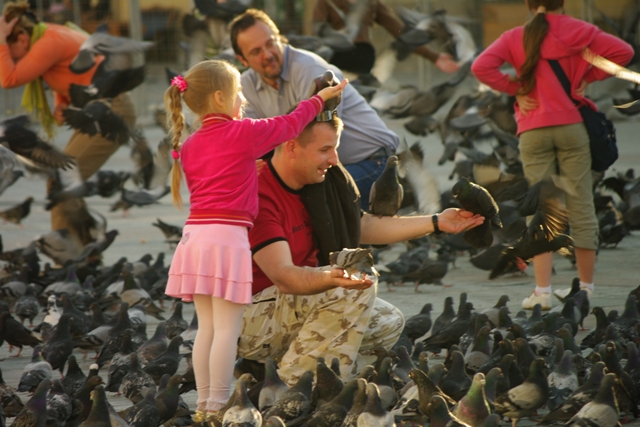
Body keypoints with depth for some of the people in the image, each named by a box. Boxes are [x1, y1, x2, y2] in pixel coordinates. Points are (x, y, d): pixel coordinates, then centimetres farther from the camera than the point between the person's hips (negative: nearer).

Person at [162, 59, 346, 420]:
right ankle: (218, 407, -6)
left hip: (195, 236, 7)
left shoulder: (190, 147, 16)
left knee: (207, 327, 11)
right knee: (227, 328, -5)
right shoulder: (243, 133, -2)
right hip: (227, 237, -7)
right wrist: (320, 98, 26)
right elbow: (290, 125, 11)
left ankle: (204, 404, 13)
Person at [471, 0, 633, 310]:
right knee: (581, 205, 8)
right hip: (573, 125, 1)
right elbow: (622, 52, -3)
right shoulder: (580, 32, 3)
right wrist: (587, 77, 5)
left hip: (533, 130, 0)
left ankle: (542, 291, -4)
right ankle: (585, 286, 14)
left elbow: (482, 67, -10)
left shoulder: (517, 37, 1)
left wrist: (516, 89, -1)